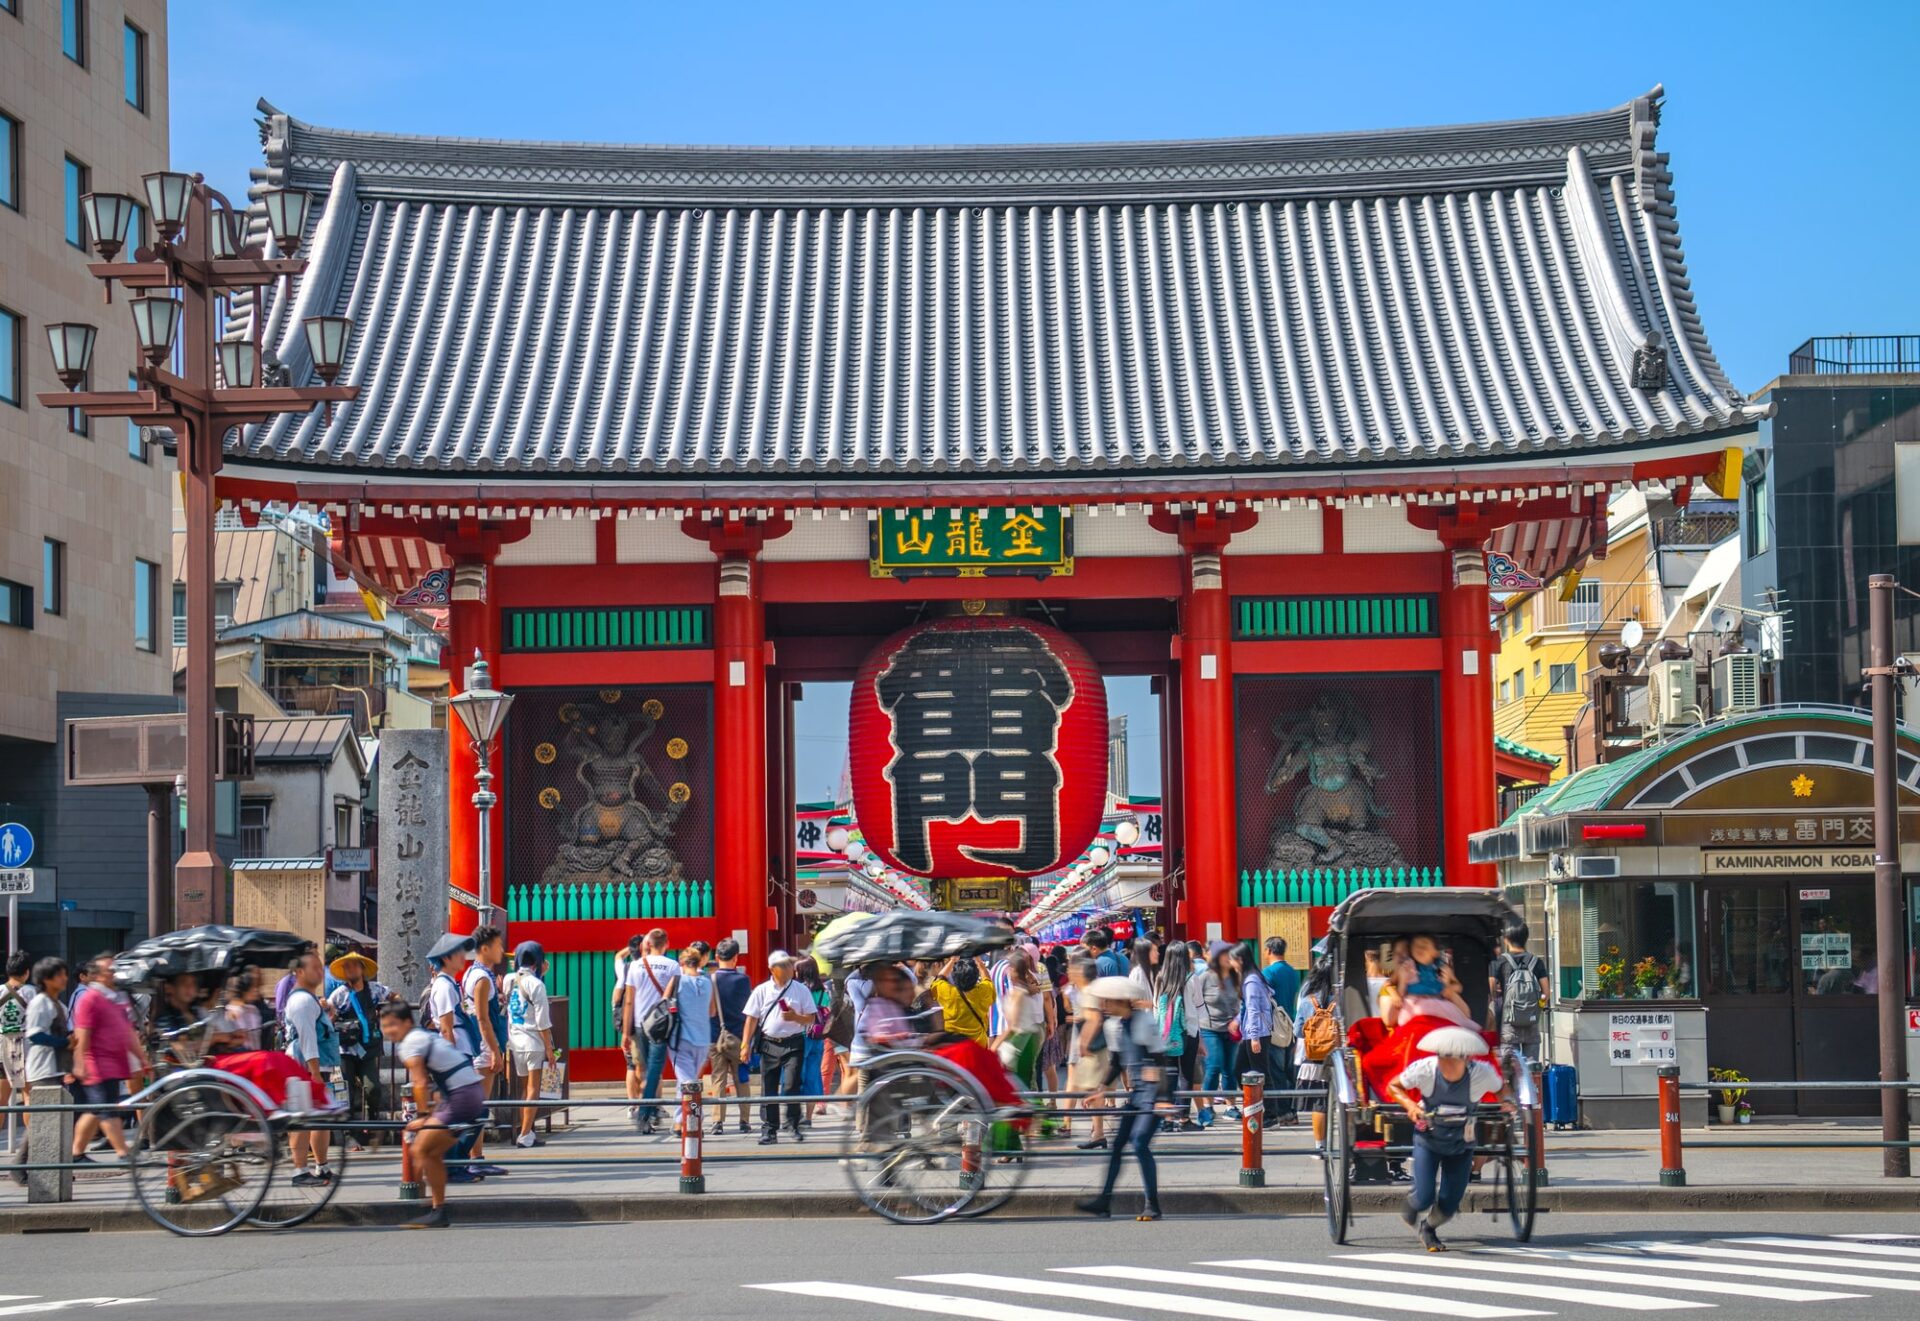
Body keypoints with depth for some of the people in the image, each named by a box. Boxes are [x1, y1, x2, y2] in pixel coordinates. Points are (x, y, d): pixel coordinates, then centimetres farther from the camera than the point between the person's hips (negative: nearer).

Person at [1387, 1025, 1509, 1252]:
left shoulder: (1482, 1073, -22)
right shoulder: (1424, 1069, -24)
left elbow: (1501, 1087, 0)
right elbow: (1393, 1087, -8)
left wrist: (1506, 1102, -21)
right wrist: (1409, 1104, -26)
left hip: (1461, 1145, 1)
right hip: (1427, 1139, -1)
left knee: (1448, 1206, 2)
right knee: (1424, 1199, -12)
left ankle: (1427, 1228, 38)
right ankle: (1411, 1205, 27)